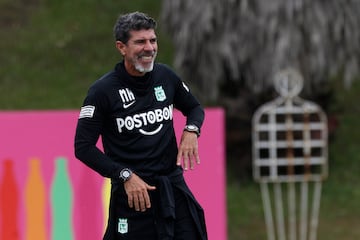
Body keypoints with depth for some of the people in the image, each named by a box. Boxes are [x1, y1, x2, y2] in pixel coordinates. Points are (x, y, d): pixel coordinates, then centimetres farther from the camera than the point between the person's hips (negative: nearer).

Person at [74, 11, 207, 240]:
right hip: (133, 193, -4)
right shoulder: (103, 90, -10)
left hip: (174, 188, 4)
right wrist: (125, 176, -15)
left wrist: (191, 131, -1)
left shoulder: (166, 76, 4)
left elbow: (195, 107, 22)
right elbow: (83, 146, -9)